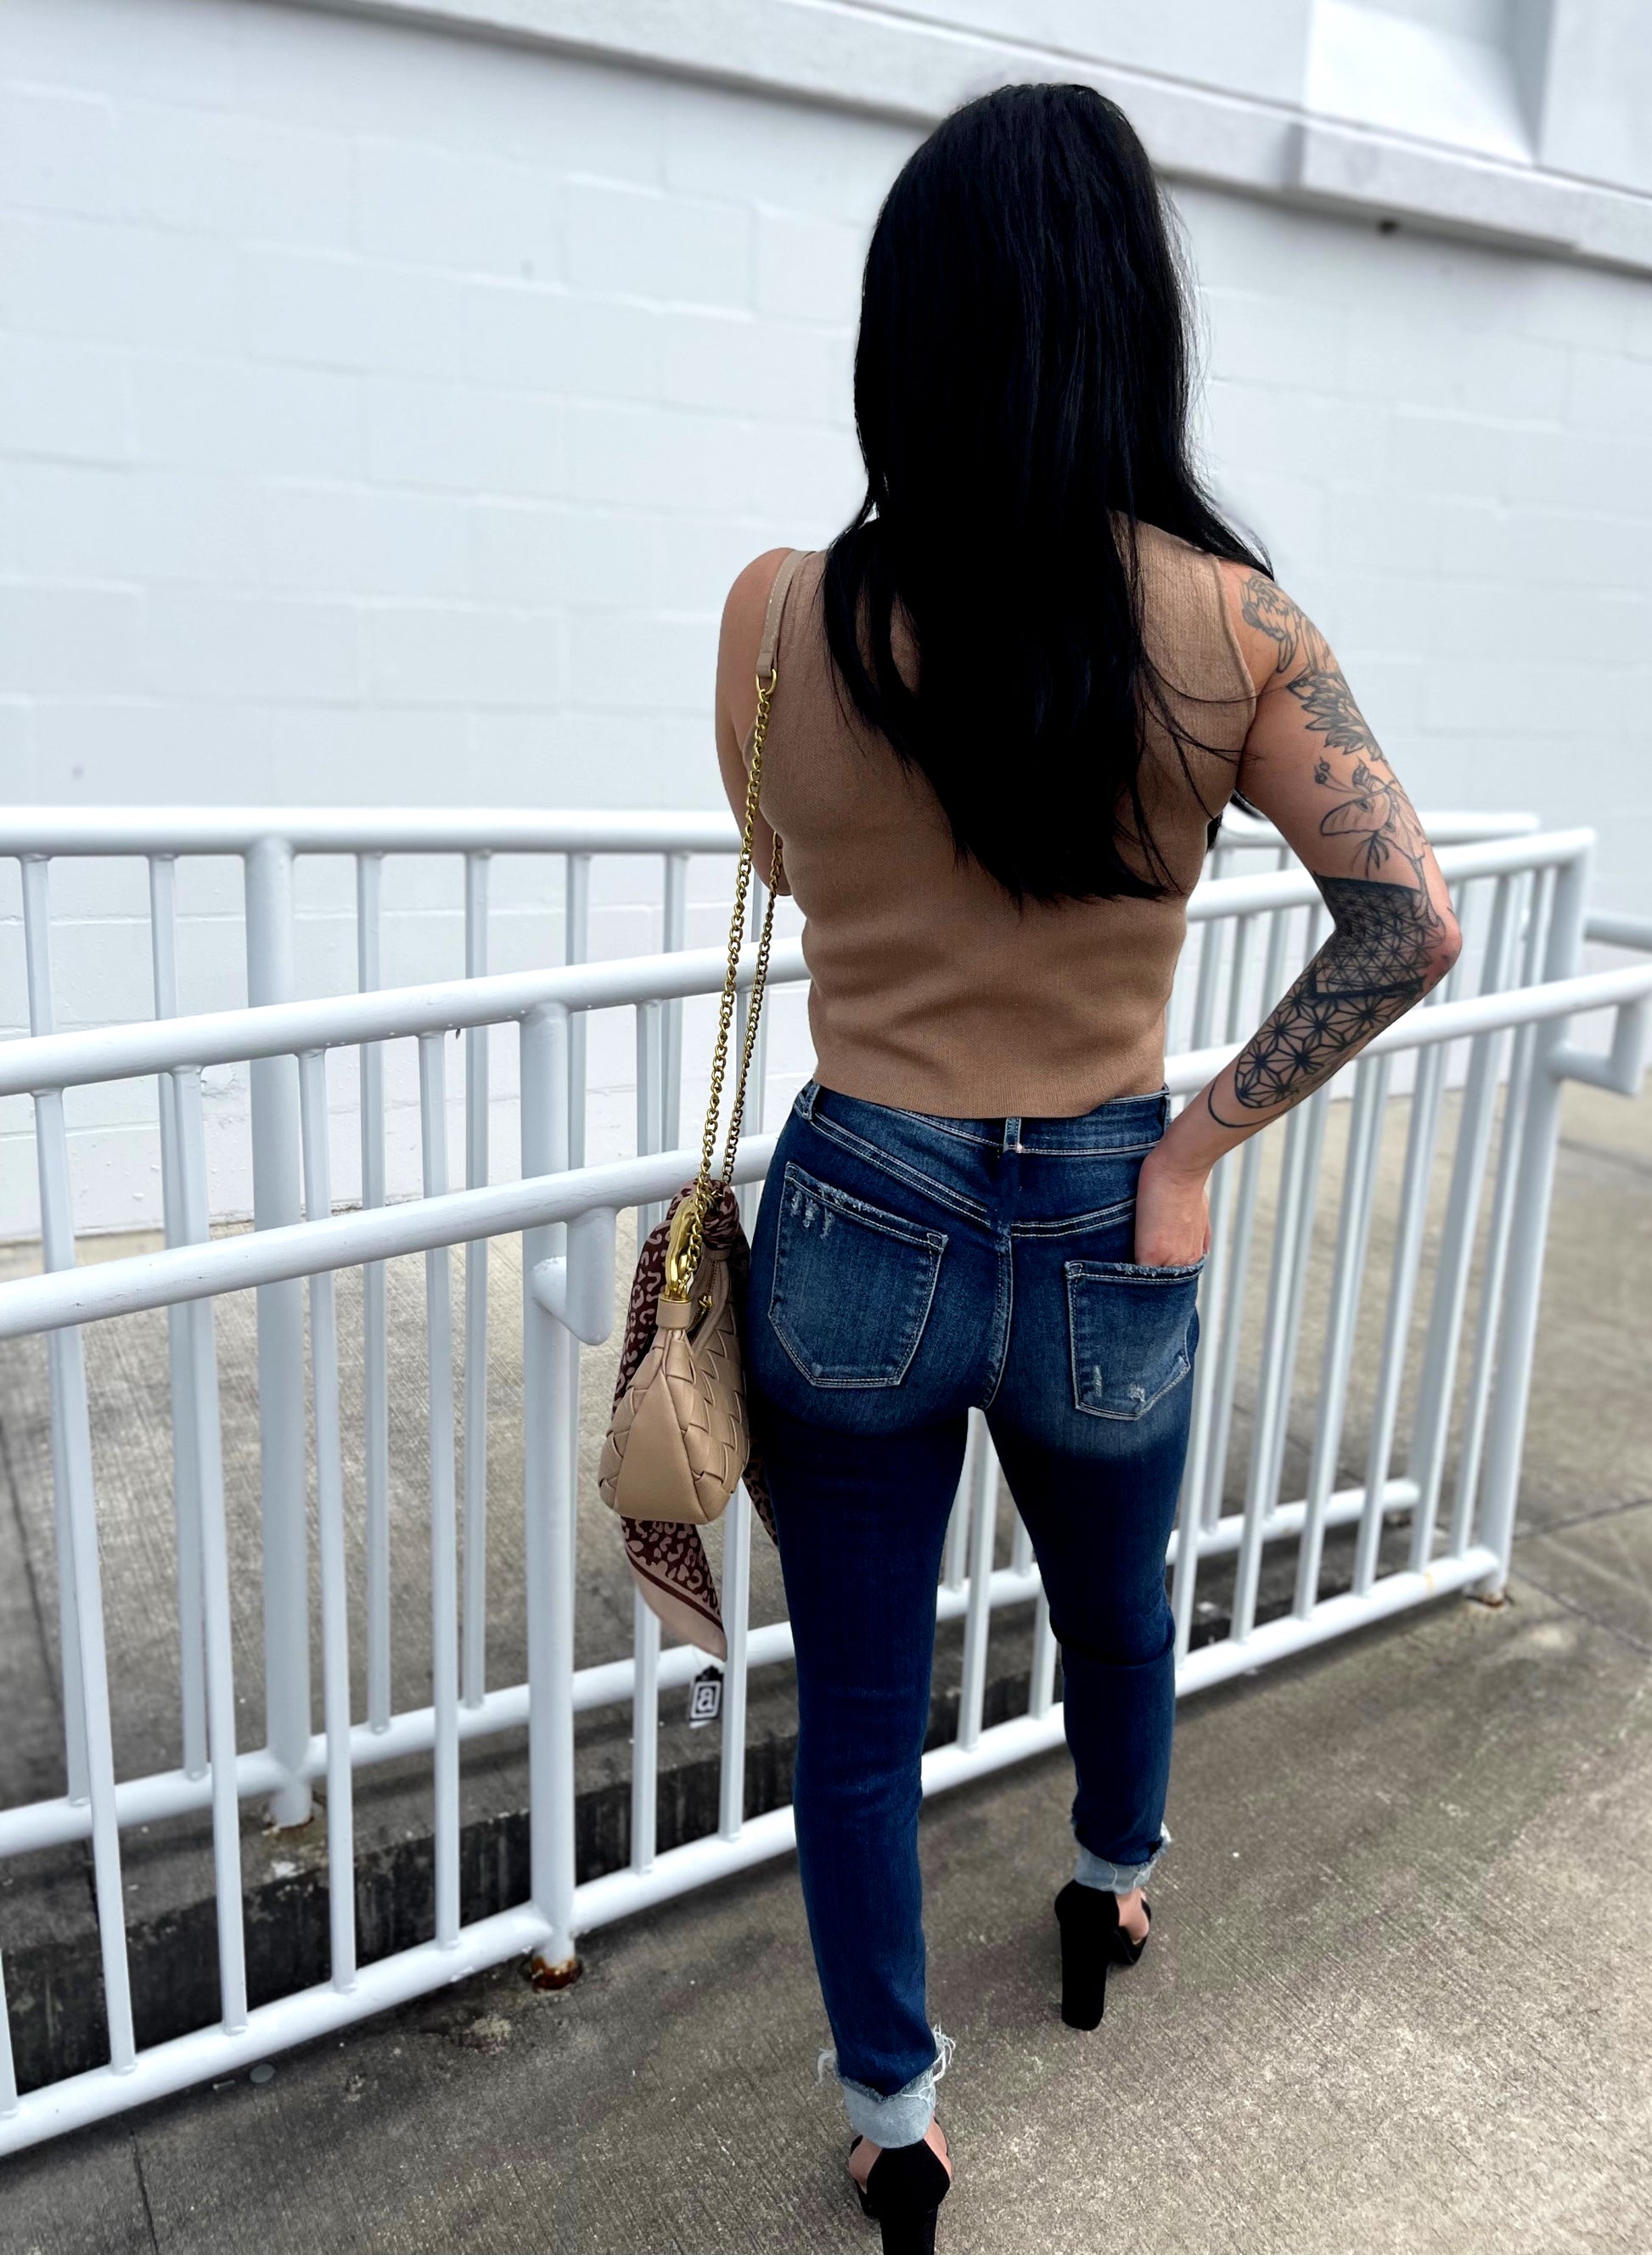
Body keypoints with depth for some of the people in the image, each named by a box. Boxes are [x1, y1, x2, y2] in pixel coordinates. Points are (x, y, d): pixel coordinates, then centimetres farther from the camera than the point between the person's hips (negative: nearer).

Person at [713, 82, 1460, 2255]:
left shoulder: (779, 612, -11)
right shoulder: (1227, 626, -12)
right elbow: (1410, 924, -17)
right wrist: (1203, 1139, -8)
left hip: (857, 1234, 0)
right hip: (1104, 1244, 1)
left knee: (858, 1710, 18)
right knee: (1120, 1609, 31)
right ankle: (1112, 1896, 59)